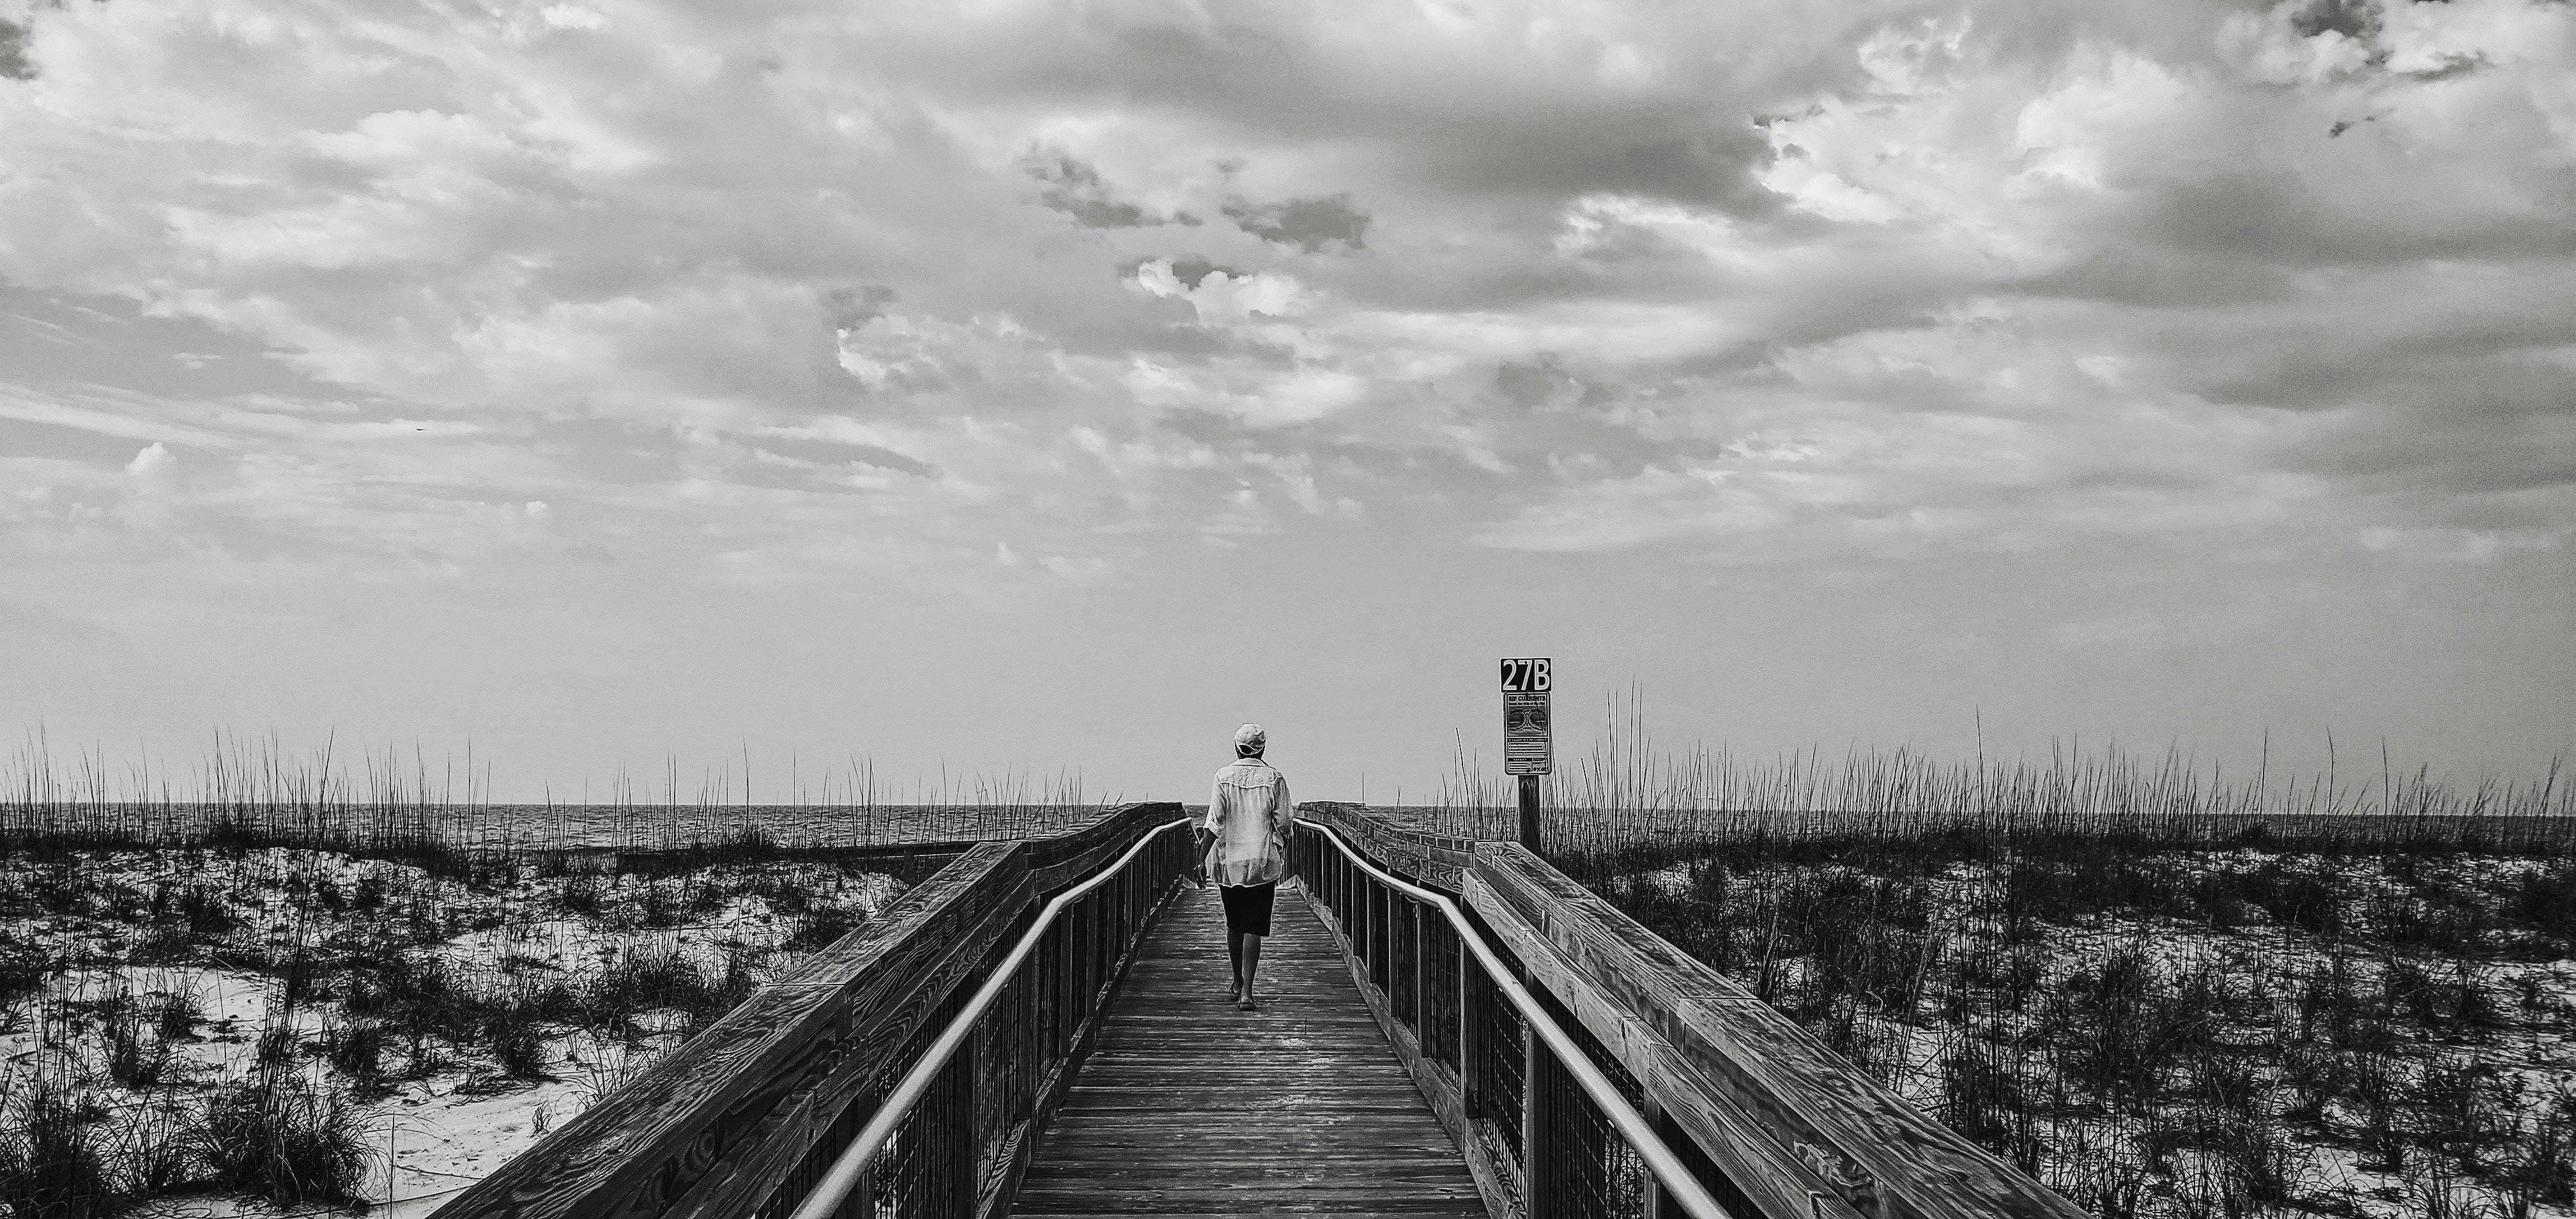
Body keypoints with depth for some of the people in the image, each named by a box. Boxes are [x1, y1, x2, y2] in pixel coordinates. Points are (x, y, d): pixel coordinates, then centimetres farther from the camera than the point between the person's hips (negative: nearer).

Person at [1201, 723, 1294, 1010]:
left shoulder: (1224, 777, -4)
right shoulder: (1274, 778, -5)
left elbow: (1215, 824, -9)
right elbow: (1285, 823, -5)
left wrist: (1202, 858, -4)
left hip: (1228, 860, 1)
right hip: (1263, 862, -1)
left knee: (1234, 924, 17)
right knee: (1253, 927, -2)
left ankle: (1238, 983, 29)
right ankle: (1246, 991, -11)